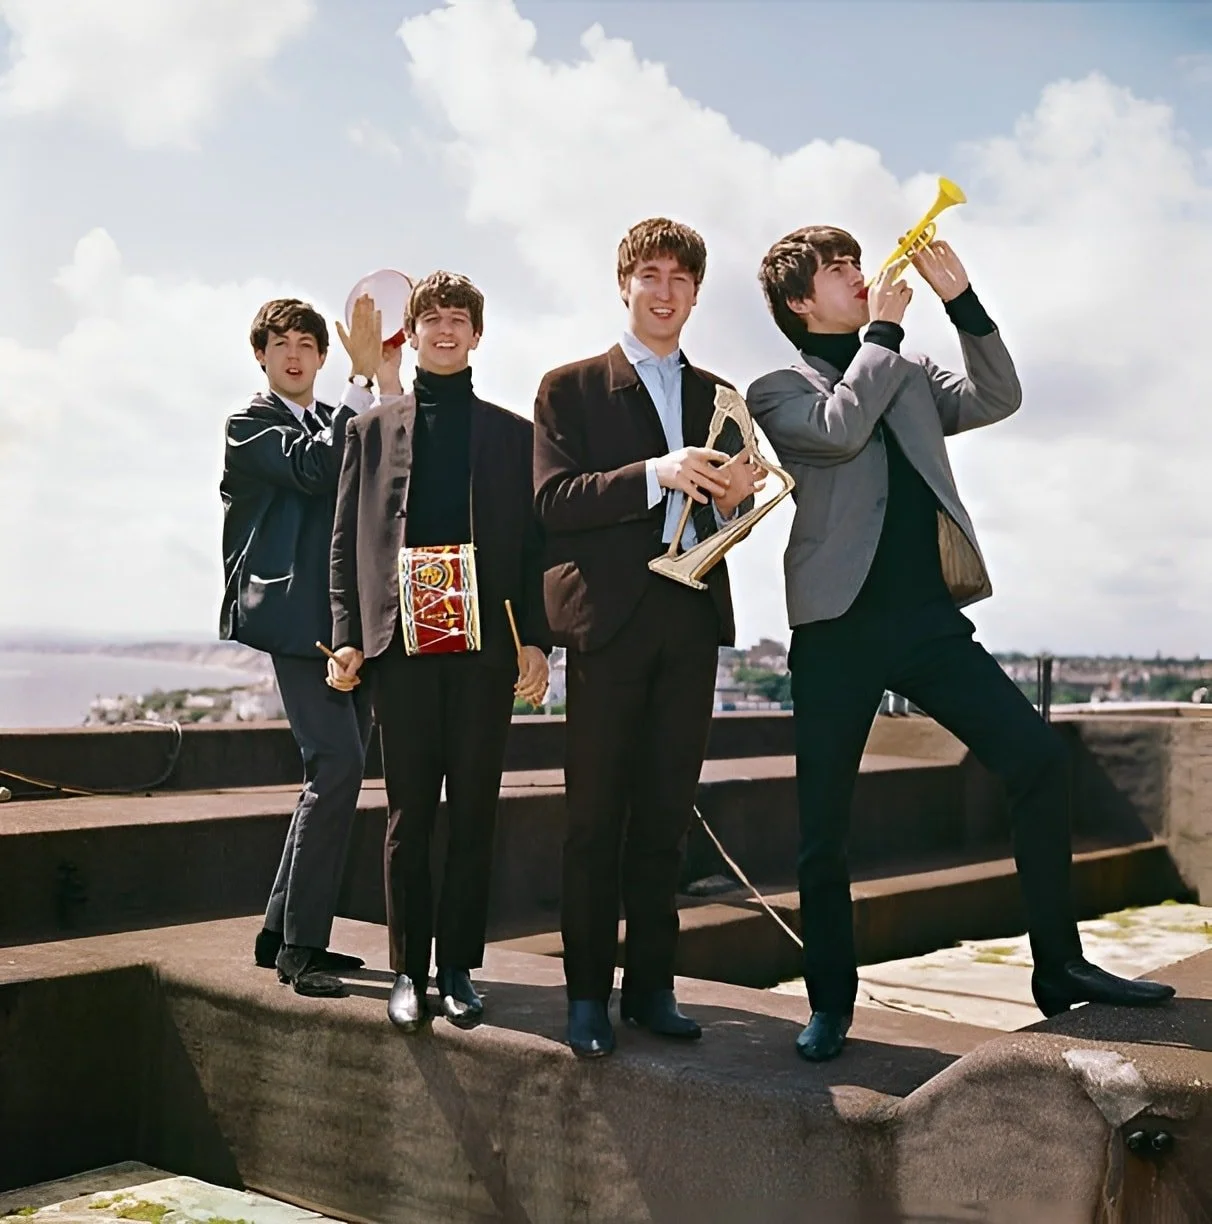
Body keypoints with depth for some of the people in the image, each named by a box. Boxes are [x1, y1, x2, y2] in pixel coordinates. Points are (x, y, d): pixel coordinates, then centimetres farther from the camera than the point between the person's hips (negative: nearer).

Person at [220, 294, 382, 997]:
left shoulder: (337, 423, 23)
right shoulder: (251, 425, 1)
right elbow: (313, 469, -18)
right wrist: (363, 378, -18)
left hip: (346, 620, 8)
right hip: (296, 617, -8)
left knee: (337, 771, 8)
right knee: (337, 762, -18)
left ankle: (285, 932, 18)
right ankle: (299, 945, -10)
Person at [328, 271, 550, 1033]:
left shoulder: (512, 432, 13)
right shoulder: (374, 427, 13)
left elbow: (533, 542, 8)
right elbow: (349, 539, 9)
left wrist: (536, 641, -2)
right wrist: (349, 635, -1)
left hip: (486, 645, 0)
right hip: (402, 644, 0)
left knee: (474, 815, 4)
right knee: (409, 816, 3)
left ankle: (460, 968, 14)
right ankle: (408, 971, 12)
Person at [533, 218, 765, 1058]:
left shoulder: (717, 397, 19)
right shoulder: (571, 388, 5)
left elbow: (725, 514, 17)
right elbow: (554, 501, -9)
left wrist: (733, 497, -7)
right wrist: (653, 476, -21)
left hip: (692, 618, 4)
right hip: (609, 617, -4)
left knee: (667, 815, 8)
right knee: (597, 816, -1)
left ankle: (652, 986, 17)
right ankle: (588, 994, 9)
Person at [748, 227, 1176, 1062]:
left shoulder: (908, 375, 20)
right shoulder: (777, 393, 6)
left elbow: (997, 398, 8)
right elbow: (840, 427, -13)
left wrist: (961, 300, 0)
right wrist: (884, 328, -3)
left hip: (929, 616, 4)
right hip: (839, 625, -4)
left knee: (1040, 758, -8)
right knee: (824, 824, 0)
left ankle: (1060, 969, 4)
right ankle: (831, 1003, 16)